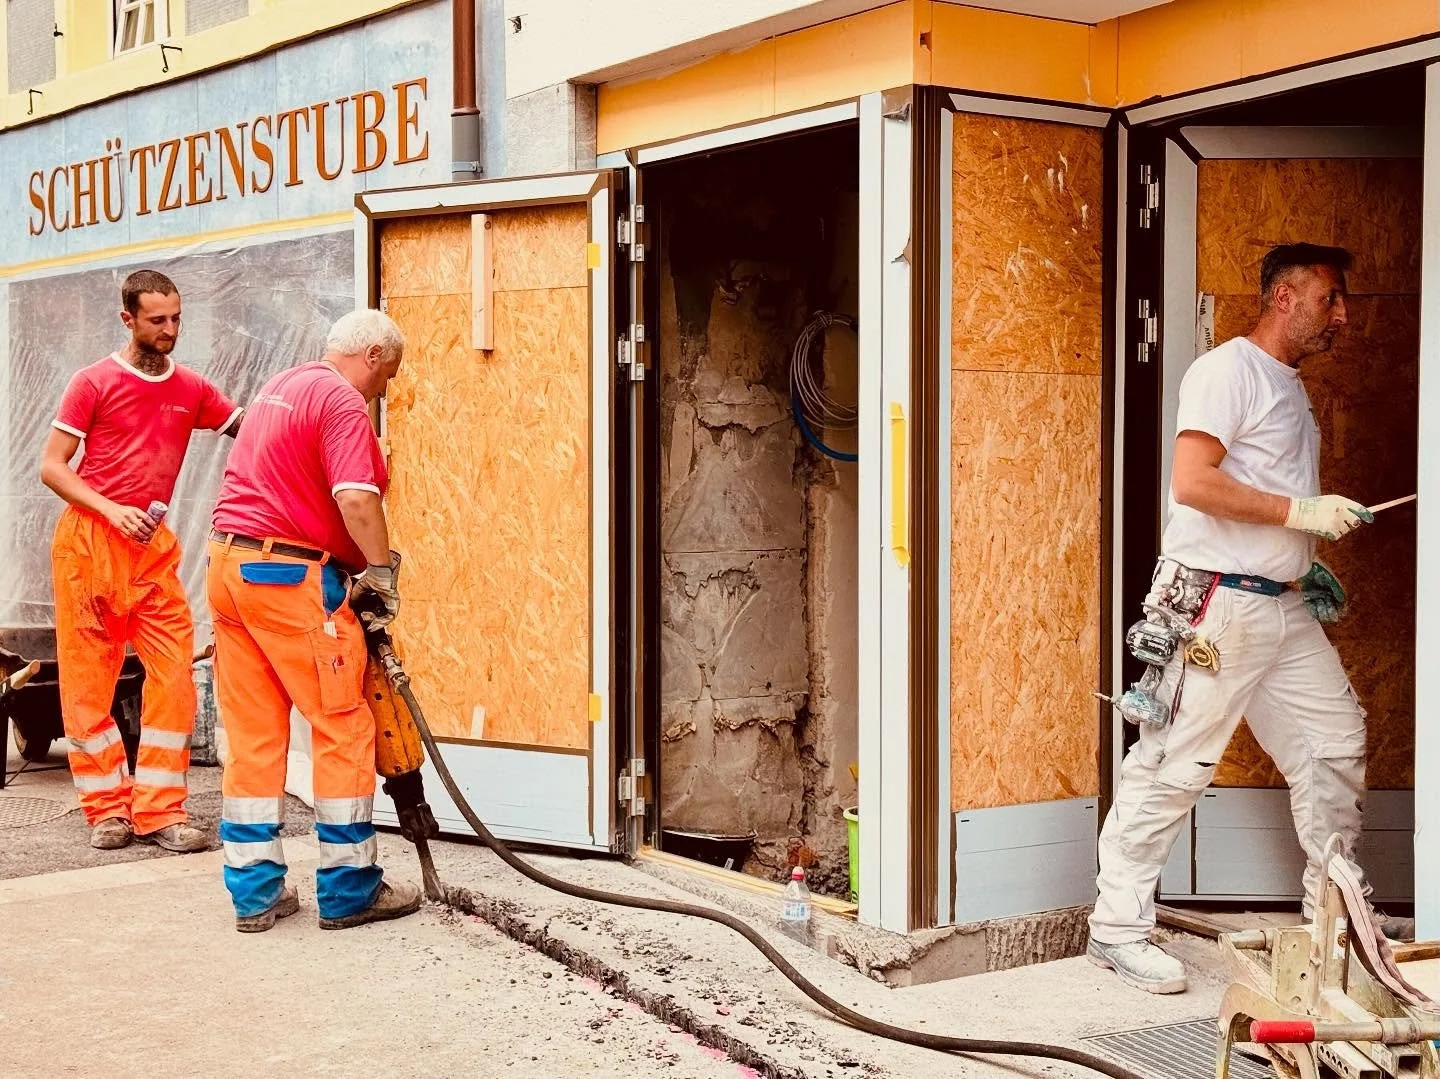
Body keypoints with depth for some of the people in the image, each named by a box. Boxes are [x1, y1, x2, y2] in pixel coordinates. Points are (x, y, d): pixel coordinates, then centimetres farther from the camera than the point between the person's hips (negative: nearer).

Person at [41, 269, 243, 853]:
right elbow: (51, 467, -3)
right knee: (89, 678, 1)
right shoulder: (94, 382, -2)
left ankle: (160, 811, 4)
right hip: (89, 541, -3)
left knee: (174, 678, -3)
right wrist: (112, 510, -15)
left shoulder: (192, 389, 8)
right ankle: (107, 808, 12)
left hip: (154, 546, 4)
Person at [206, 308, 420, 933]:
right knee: (345, 729, 1)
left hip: (227, 564, 9)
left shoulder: (281, 386, 20)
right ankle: (348, 891, 7)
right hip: (290, 575, -9)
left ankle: (254, 892, 14)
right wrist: (383, 573, -8)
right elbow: (356, 499, -22)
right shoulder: (341, 400, -10)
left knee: (252, 734, 10)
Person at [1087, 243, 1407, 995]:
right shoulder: (1228, 370, -9)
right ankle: (1118, 929, 3)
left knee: (1337, 742, 12)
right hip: (1217, 603, -9)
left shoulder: (1291, 388, 19)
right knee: (1173, 767, -5)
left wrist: (1317, 540, 9)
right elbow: (1193, 482, -21)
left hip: (1286, 605, 9)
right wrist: (1300, 511, -19)